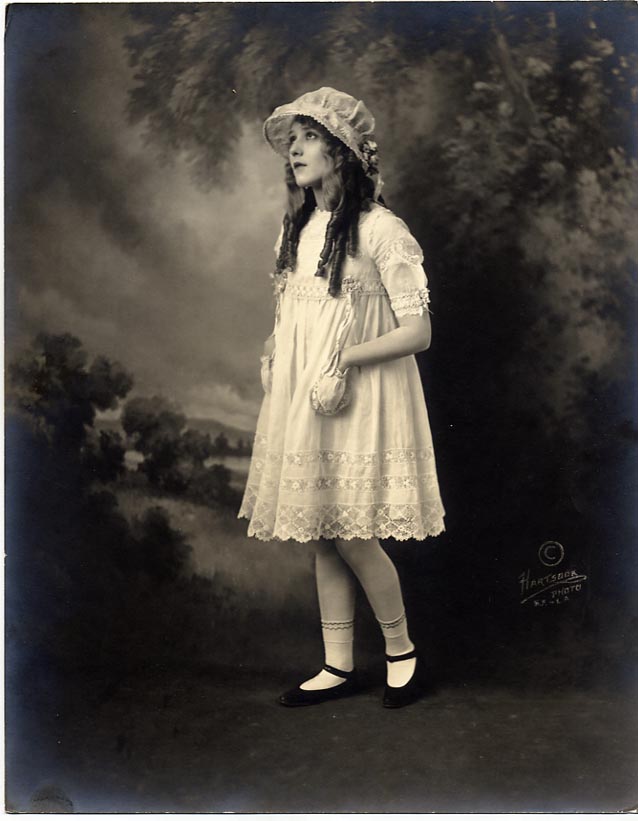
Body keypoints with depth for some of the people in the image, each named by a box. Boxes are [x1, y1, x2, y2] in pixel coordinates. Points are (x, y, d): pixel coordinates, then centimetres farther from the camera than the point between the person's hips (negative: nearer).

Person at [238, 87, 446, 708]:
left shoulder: (380, 230, -11)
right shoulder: (295, 229, 11)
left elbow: (418, 333, -13)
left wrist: (343, 359, -19)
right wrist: (272, 353, 4)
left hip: (359, 400, -7)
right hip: (301, 401, 7)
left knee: (352, 537, -4)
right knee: (320, 537, 10)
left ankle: (402, 652, 21)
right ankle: (338, 667, 23)